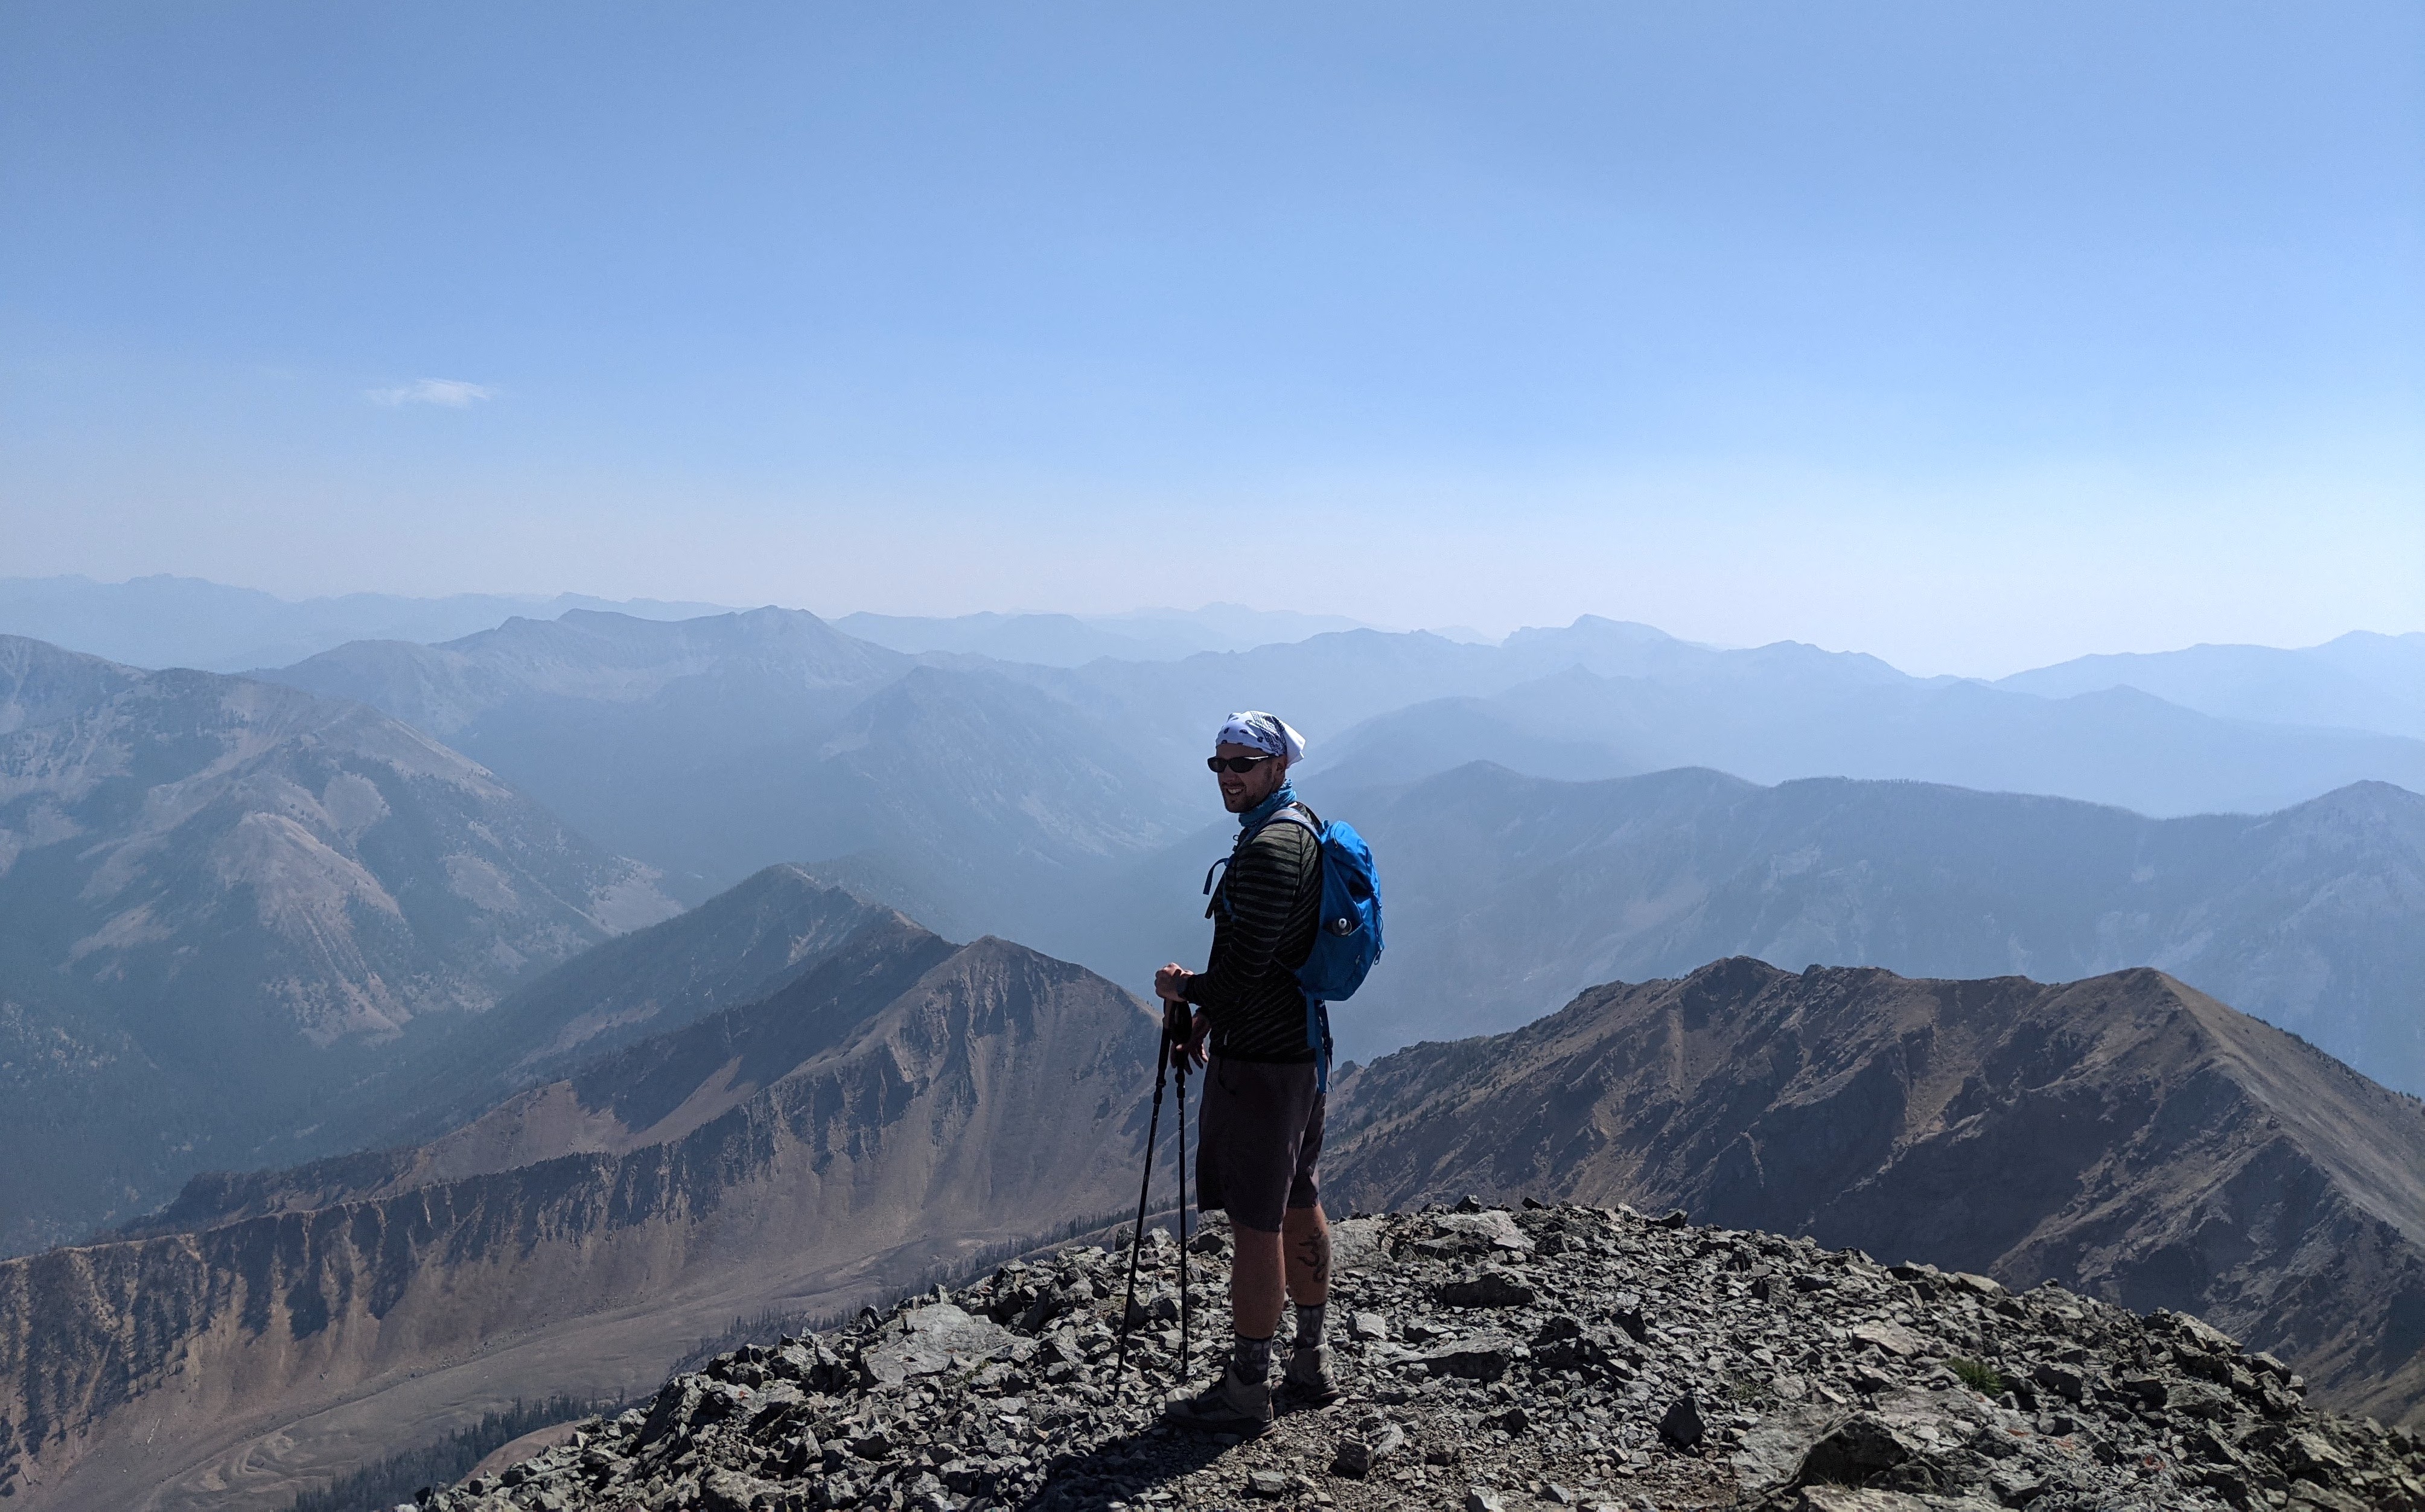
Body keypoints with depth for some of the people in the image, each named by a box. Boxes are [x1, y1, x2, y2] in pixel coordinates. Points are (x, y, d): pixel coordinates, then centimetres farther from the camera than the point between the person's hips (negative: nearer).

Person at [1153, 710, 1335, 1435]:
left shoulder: (1269, 848, -20)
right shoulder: (1303, 831, 13)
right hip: (1303, 1048, 11)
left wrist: (1184, 988, -5)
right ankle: (1310, 1363, 30)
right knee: (1299, 1204, 18)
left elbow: (1244, 970, -23)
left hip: (1259, 1061, -11)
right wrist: (1206, 1013, 13)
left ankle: (1246, 1390, 7)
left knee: (1255, 1220, -2)